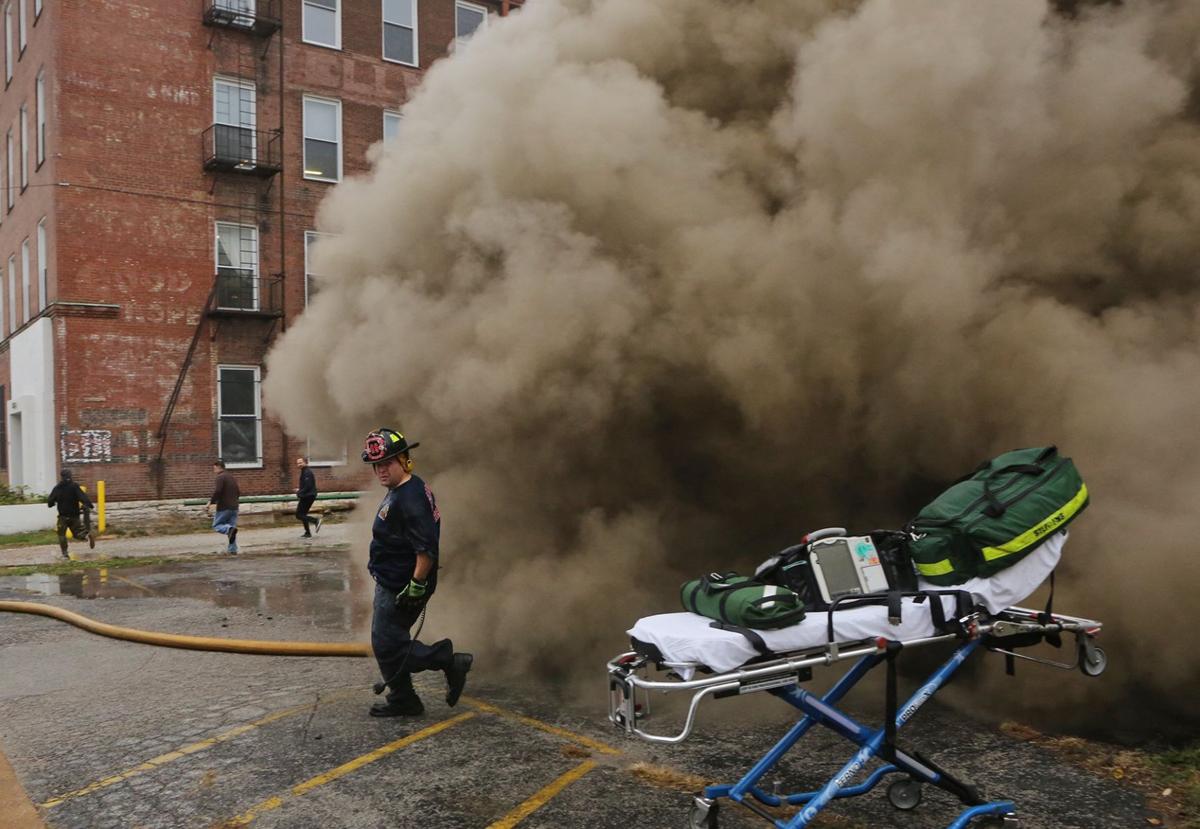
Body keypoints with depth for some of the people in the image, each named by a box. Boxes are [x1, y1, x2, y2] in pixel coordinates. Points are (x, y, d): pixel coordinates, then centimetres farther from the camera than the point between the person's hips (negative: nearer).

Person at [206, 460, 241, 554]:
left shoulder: (220, 477, -10)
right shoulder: (232, 477, 17)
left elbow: (217, 492, -22)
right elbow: (238, 493, 20)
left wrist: (211, 503, -16)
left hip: (224, 507, -7)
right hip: (234, 507, 7)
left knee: (216, 525, 5)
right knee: (232, 525, 9)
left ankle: (230, 529, -25)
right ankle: (232, 549, 3)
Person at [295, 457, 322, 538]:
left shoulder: (307, 472, -16)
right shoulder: (304, 472, 17)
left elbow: (308, 486, -23)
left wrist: (299, 493, -14)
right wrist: (300, 490, 11)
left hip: (308, 496, -10)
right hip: (307, 496, 10)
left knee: (299, 515, -9)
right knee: (302, 514, 15)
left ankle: (316, 520, -15)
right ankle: (307, 533, 18)